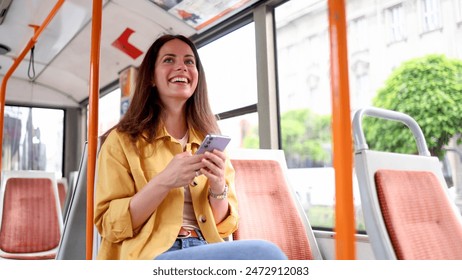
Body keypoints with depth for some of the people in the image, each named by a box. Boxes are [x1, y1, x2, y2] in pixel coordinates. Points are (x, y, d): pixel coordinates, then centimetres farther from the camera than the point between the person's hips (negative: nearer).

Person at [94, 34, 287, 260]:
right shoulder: (122, 140, 2)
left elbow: (224, 226, 11)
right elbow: (110, 225, -5)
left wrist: (218, 188, -10)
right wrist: (164, 182, -19)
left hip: (208, 250, 5)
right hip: (151, 254, -5)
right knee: (266, 253, -29)